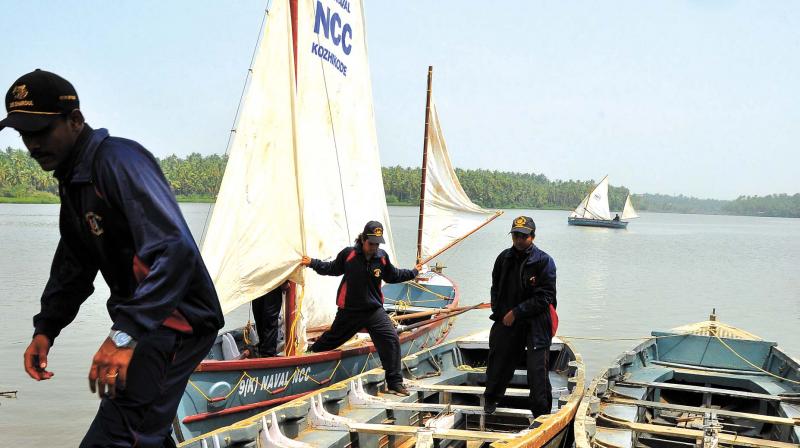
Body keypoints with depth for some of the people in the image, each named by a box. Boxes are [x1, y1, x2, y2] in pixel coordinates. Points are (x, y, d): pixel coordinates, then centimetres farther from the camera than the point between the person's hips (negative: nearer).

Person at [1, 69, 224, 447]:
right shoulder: (72, 180, 14)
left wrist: (126, 334, -35)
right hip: (144, 321, 11)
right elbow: (73, 267, 23)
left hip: (177, 321, -11)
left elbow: (175, 250, -31)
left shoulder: (119, 160, -19)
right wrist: (45, 328, 10)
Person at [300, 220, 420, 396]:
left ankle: (395, 383, -5)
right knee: (331, 339, 17)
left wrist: (413, 272, 17)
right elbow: (333, 269, 5)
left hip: (374, 309, 2)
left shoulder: (382, 257, -4)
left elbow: (392, 276, 15)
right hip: (349, 310, -1)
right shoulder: (348, 254, -12)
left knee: (391, 340, -13)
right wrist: (313, 263, 0)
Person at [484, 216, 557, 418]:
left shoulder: (544, 261, -11)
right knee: (499, 362, 17)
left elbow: (544, 297, -14)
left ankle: (542, 413, 4)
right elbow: (496, 288, 16)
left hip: (535, 324, -5)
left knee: (537, 369, -7)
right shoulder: (504, 258, 4)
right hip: (506, 321, 5)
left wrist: (516, 312, -15)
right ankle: (491, 398, 40)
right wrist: (500, 312, 2)